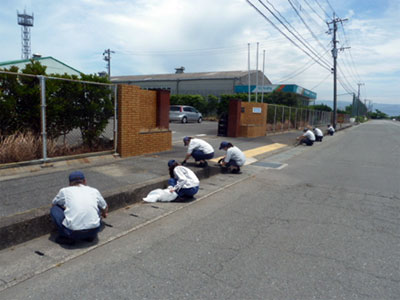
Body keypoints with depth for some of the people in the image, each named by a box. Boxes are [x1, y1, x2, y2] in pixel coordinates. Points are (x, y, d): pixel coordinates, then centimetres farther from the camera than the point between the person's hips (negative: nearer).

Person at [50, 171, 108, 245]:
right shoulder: (94, 191, 15)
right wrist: (104, 214, 57)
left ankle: (67, 237, 8)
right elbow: (105, 208, 33)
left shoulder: (64, 191, 10)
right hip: (94, 230, 3)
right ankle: (90, 235, 18)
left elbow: (54, 203, 32)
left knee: (54, 209, 19)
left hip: (73, 233, -2)